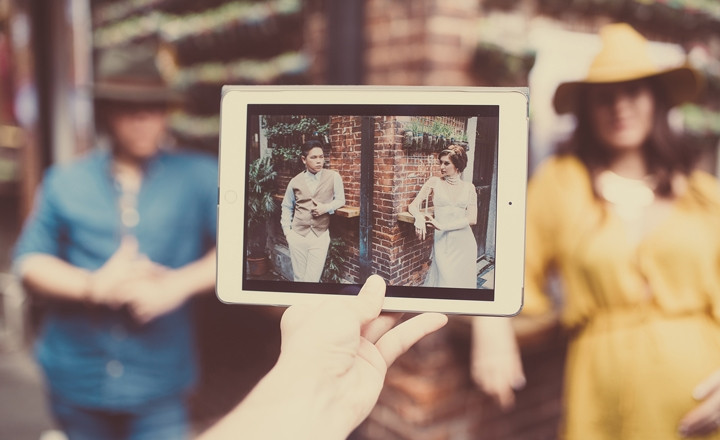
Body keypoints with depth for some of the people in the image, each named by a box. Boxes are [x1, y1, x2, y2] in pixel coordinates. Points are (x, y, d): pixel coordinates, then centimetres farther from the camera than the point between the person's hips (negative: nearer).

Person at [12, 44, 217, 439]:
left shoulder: (198, 177, -1)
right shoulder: (65, 182, 5)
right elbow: (29, 262, 2)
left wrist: (178, 284, -20)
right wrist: (92, 286, -15)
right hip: (76, 378, 2)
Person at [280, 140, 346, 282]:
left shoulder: (334, 177, -3)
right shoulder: (295, 182, 2)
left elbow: (340, 200, 7)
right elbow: (287, 207, 14)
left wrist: (326, 207, -11)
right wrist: (287, 230, 6)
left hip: (320, 236, -2)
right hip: (298, 235, 2)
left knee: (312, 279, -4)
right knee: (299, 278, 10)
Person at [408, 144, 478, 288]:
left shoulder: (468, 187, 6)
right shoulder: (435, 182, 5)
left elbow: (472, 219, -3)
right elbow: (413, 206, 3)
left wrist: (443, 226, -15)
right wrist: (419, 217, -21)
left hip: (464, 242, 1)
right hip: (442, 242, -1)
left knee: (463, 281, 2)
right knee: (446, 281, -11)